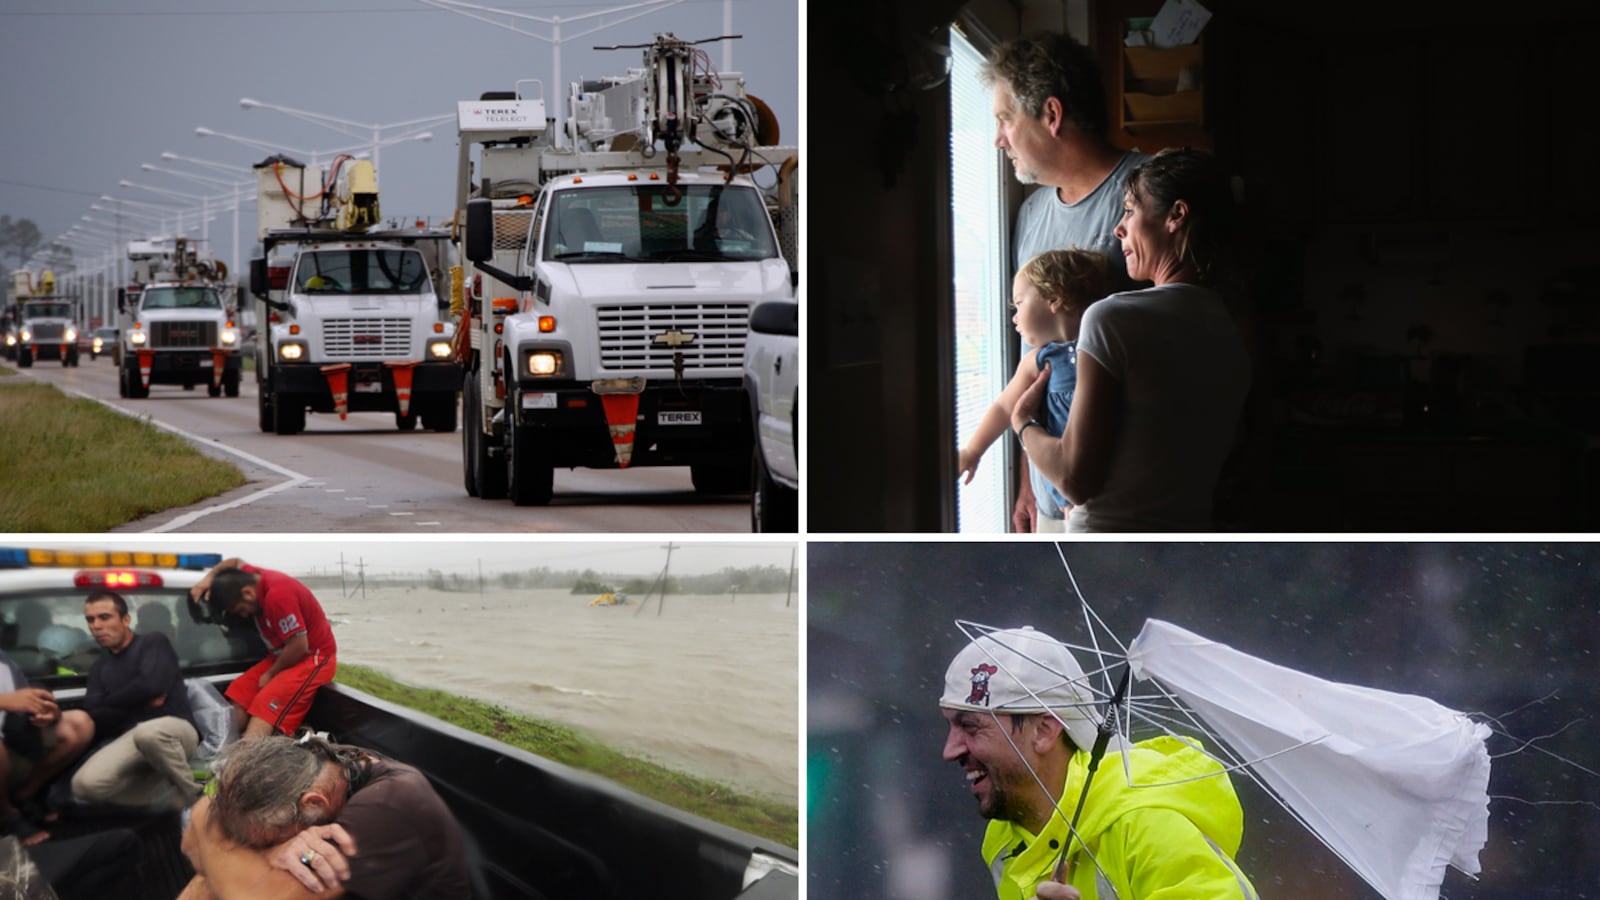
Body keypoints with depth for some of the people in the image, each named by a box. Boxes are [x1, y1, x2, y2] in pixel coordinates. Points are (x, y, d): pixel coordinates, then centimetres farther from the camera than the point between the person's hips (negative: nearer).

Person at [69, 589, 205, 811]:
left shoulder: (153, 643, 7)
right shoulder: (100, 669, 24)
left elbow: (152, 686, -13)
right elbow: (93, 718, 7)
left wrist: (110, 703, 4)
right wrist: (140, 702, -4)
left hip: (173, 727, -5)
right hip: (128, 739, 5)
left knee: (148, 732, -44)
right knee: (85, 784, -26)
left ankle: (194, 797, -19)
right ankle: (176, 796, -12)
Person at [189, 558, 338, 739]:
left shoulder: (277, 596, -27)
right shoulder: (250, 577, 2)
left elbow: (299, 645, -27)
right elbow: (235, 563, 27)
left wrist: (271, 674, -12)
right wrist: (209, 578, 8)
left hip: (314, 658, -11)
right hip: (283, 656, 11)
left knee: (266, 707, -27)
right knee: (239, 693, -2)